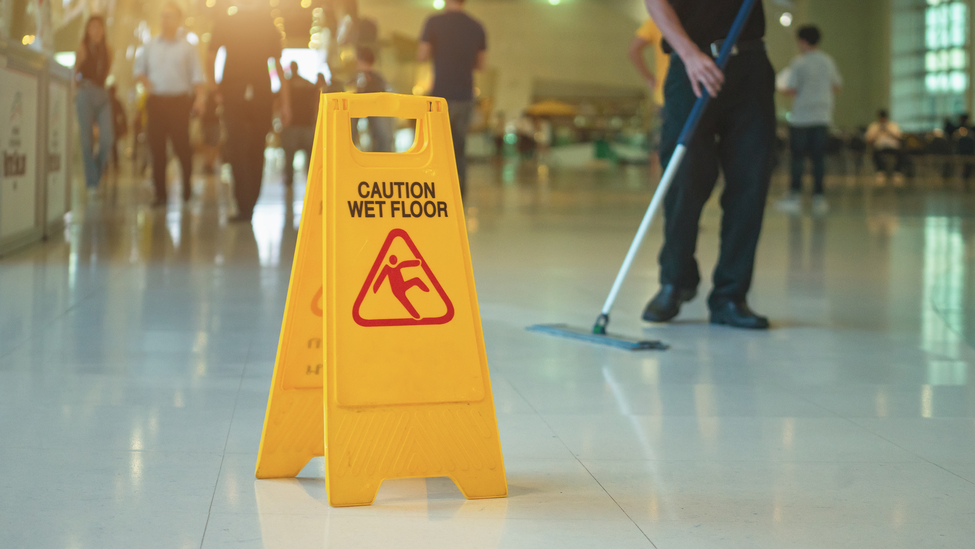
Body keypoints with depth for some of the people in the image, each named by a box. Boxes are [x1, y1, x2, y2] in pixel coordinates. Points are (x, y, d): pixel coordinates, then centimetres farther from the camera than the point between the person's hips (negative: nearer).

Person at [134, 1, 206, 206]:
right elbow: (139, 69, 20)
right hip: (156, 101, 3)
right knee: (156, 147, -2)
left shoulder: (187, 47, 4)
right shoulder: (151, 45, 11)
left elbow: (197, 75, 0)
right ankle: (160, 193, 3)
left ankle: (187, 183, 22)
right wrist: (145, 82, -1)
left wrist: (199, 98, -14)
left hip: (179, 101, -2)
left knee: (181, 145, -4)